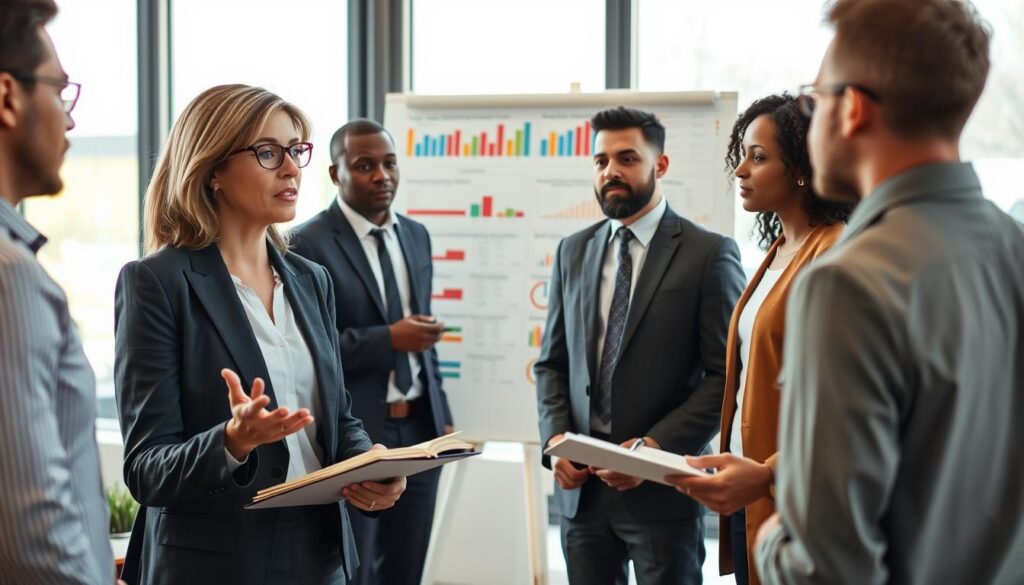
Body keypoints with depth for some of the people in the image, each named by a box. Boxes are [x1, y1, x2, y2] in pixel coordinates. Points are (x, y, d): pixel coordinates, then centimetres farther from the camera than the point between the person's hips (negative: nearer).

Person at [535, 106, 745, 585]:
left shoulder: (709, 254, -4)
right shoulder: (573, 252, 11)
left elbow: (726, 375, -8)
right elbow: (552, 363, 14)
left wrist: (655, 447, -16)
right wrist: (555, 437, -3)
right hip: (580, 485, 4)